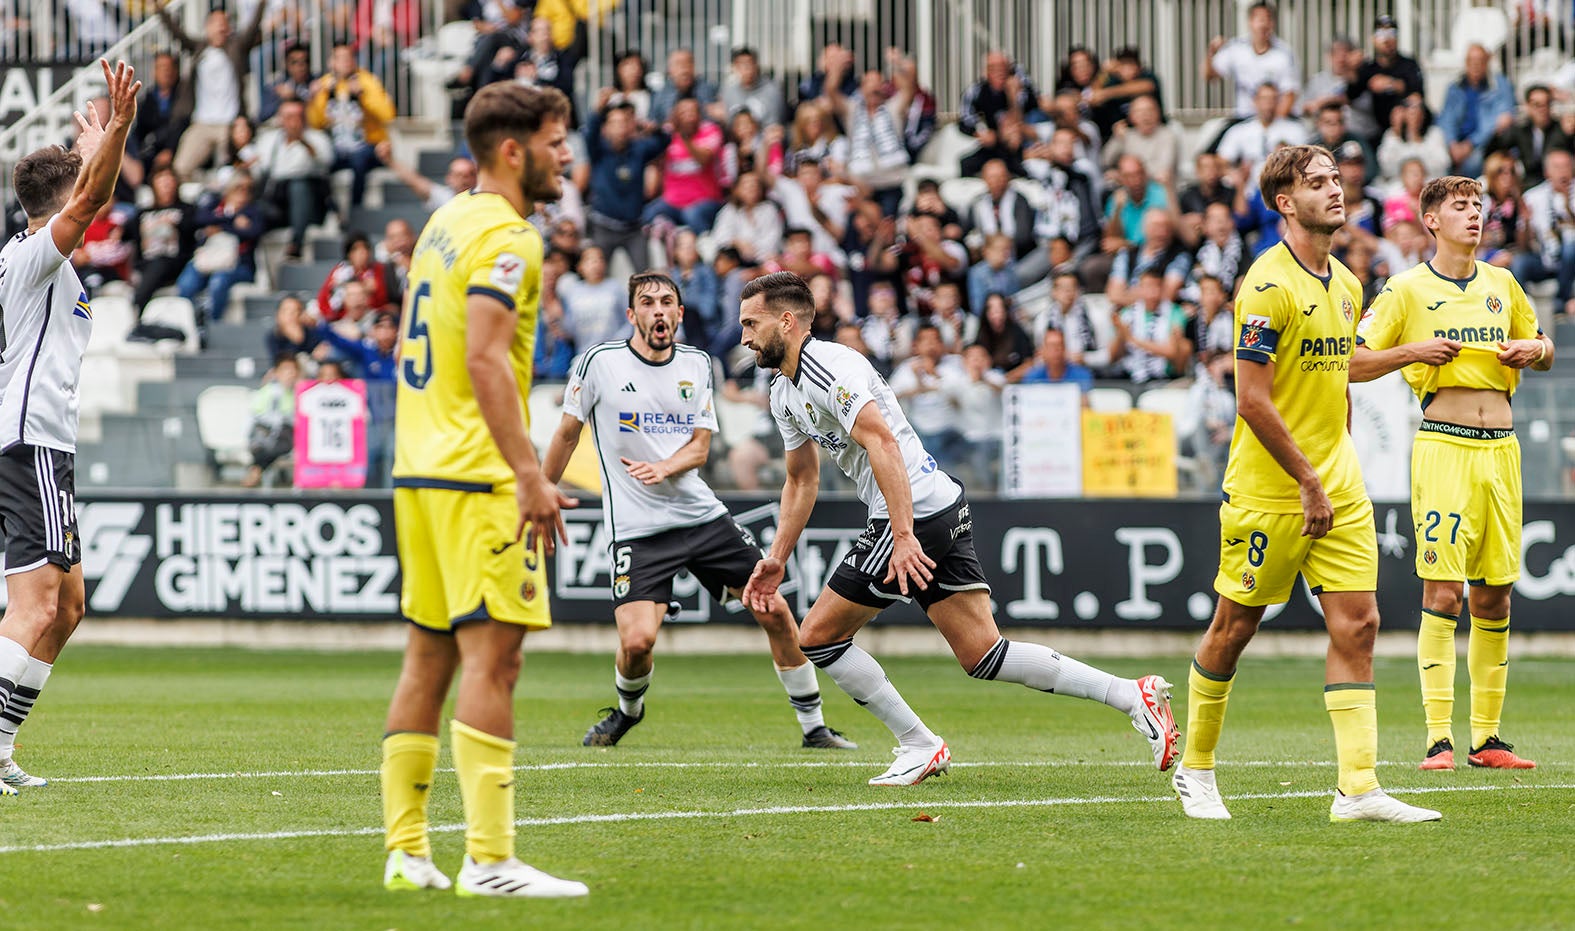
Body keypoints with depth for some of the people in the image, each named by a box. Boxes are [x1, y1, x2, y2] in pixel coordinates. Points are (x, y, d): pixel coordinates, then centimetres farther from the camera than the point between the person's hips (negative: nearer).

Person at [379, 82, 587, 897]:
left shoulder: (445, 224, 17)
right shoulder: (504, 237, -12)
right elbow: (485, 358, -22)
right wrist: (529, 475, -25)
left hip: (419, 467, 10)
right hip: (477, 475, -10)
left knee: (429, 656, 12)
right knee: (492, 657, -11)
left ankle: (406, 852, 13)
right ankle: (489, 859, -16)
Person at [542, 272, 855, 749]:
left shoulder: (697, 364, 6)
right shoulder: (601, 361, -6)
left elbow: (700, 446, 3)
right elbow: (567, 433, 5)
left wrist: (664, 468, -18)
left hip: (702, 512, 4)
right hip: (637, 527, -4)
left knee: (775, 611, -1)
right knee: (637, 641, -20)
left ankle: (814, 727, 15)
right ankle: (627, 710, 16)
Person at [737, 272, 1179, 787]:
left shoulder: (826, 367, -14)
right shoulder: (784, 393, 18)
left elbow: (882, 442, -26)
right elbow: (801, 481, 29)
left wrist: (904, 537, -32)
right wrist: (777, 559, 22)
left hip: (918, 514, -10)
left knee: (818, 636, -3)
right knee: (983, 654, 4)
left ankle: (919, 746, 3)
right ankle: (1133, 696, 2)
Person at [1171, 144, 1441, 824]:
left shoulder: (1345, 284, 11)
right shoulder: (1269, 285, -15)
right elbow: (1253, 399, -18)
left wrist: (1338, 466, 16)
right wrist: (1307, 480, -17)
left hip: (1336, 482, 7)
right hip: (1267, 488, -7)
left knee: (1357, 624, -3)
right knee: (1234, 626, 5)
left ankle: (1358, 789, -6)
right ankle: (1195, 769, 22)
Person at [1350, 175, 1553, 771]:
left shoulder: (1501, 285, 15)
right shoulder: (1408, 290, 1)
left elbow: (1543, 351, 26)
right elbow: (1352, 364, 1)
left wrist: (1536, 350, 4)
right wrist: (1413, 350, -12)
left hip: (1501, 448, 5)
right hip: (1443, 447, -5)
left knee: (1494, 596, 5)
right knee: (1442, 592, -10)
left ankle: (1487, 736, 11)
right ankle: (1438, 738, -10)